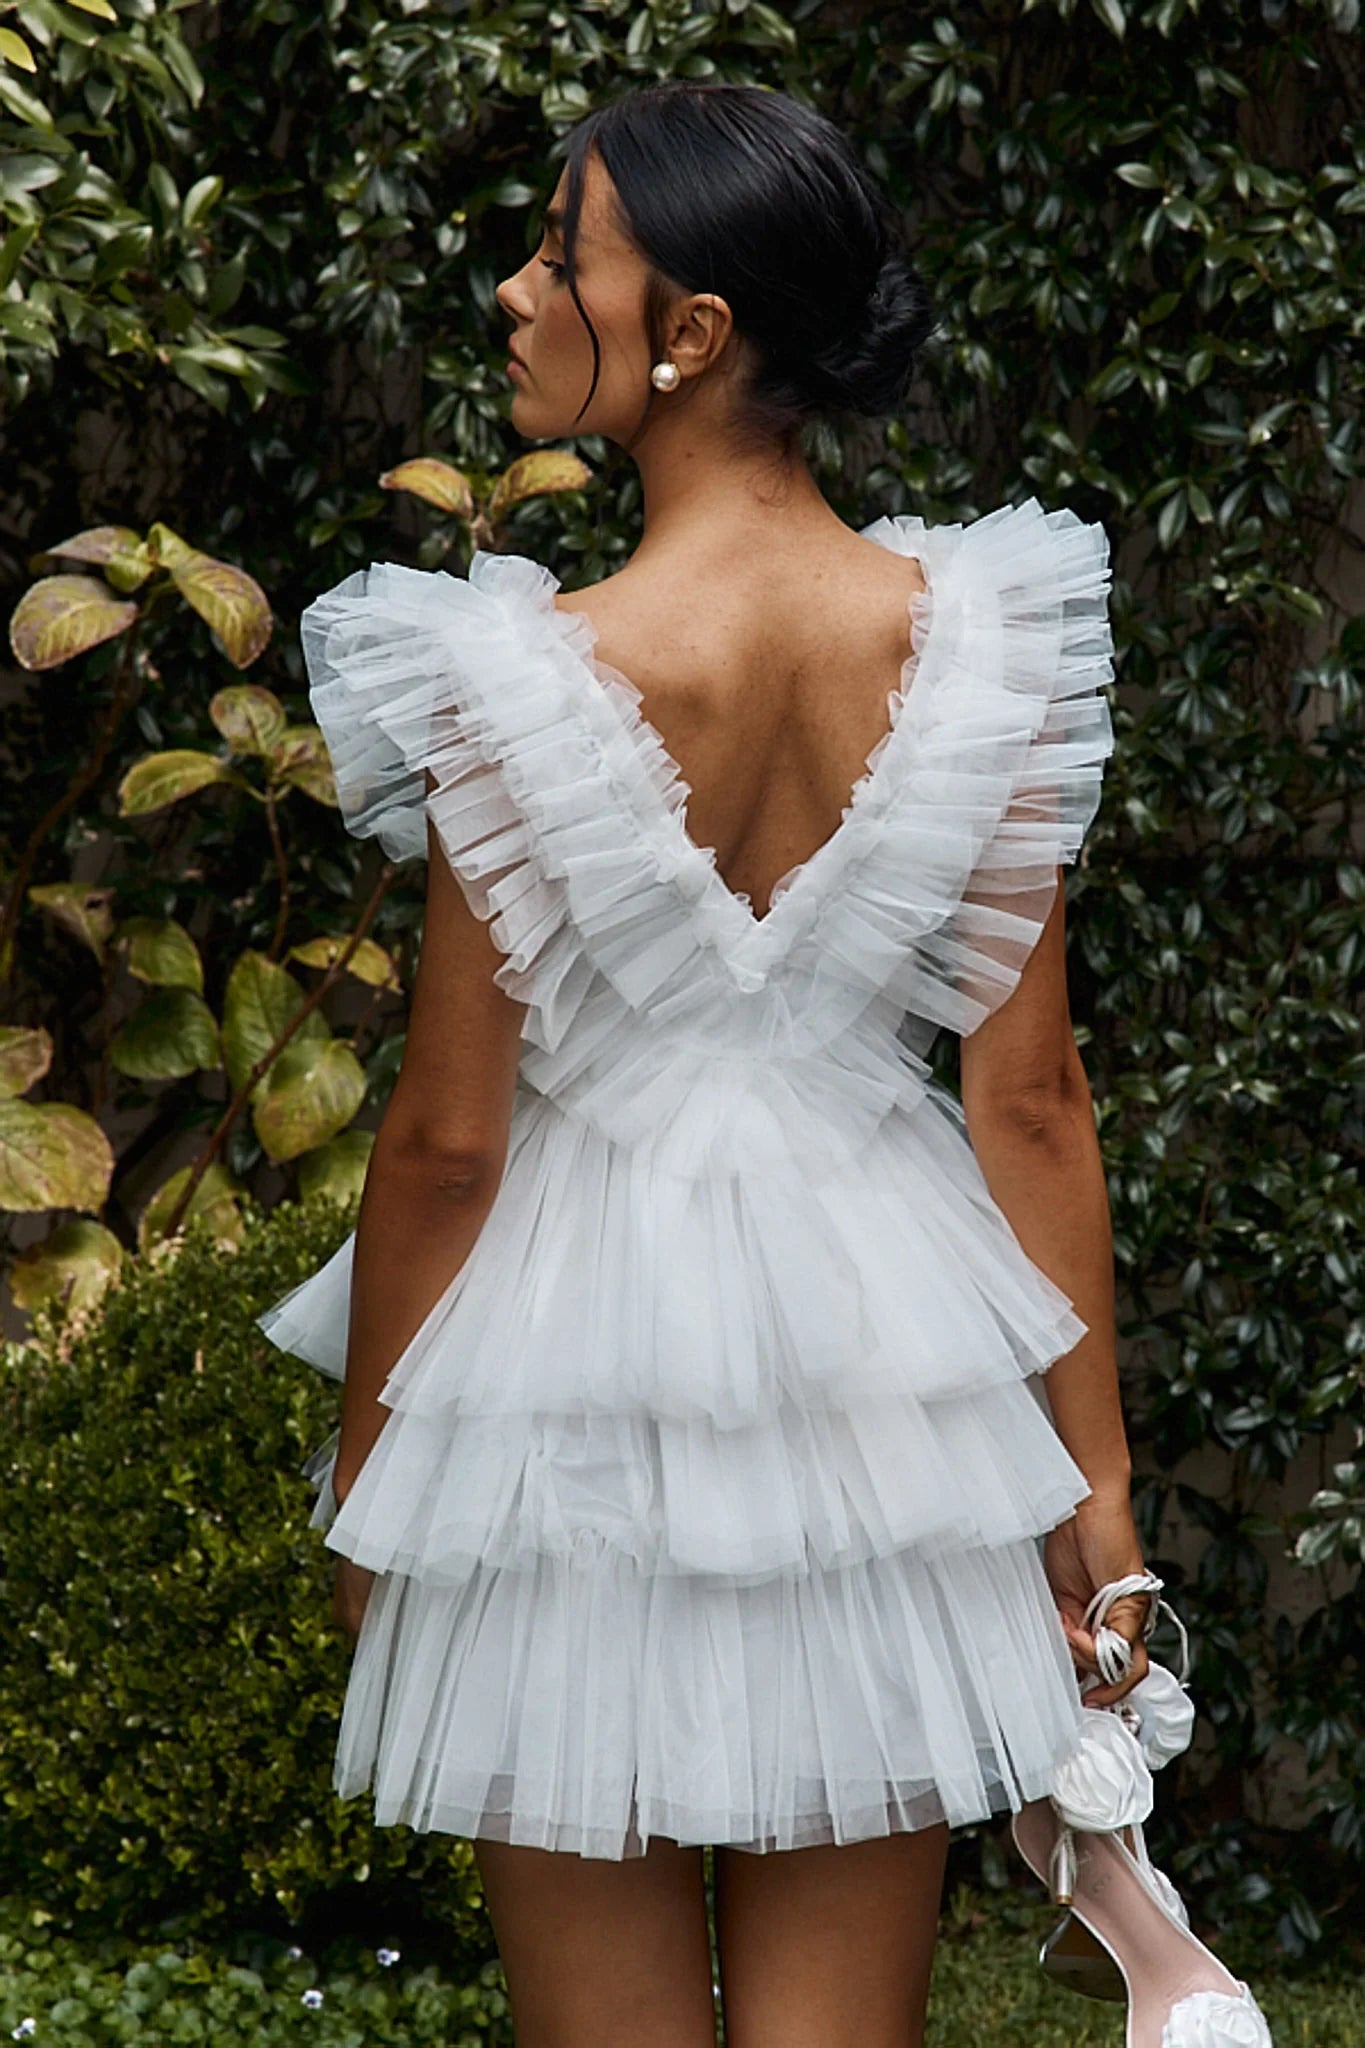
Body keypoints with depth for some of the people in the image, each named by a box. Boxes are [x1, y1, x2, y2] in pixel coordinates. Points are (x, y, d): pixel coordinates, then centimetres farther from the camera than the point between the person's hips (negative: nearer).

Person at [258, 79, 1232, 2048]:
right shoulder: (974, 638, -6)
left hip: (584, 1358, -3)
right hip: (884, 1357, 3)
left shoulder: (528, 680, -17)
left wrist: (367, 1479, 3)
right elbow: (1030, 1096, -3)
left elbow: (446, 1139, -10)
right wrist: (1097, 1472, 5)